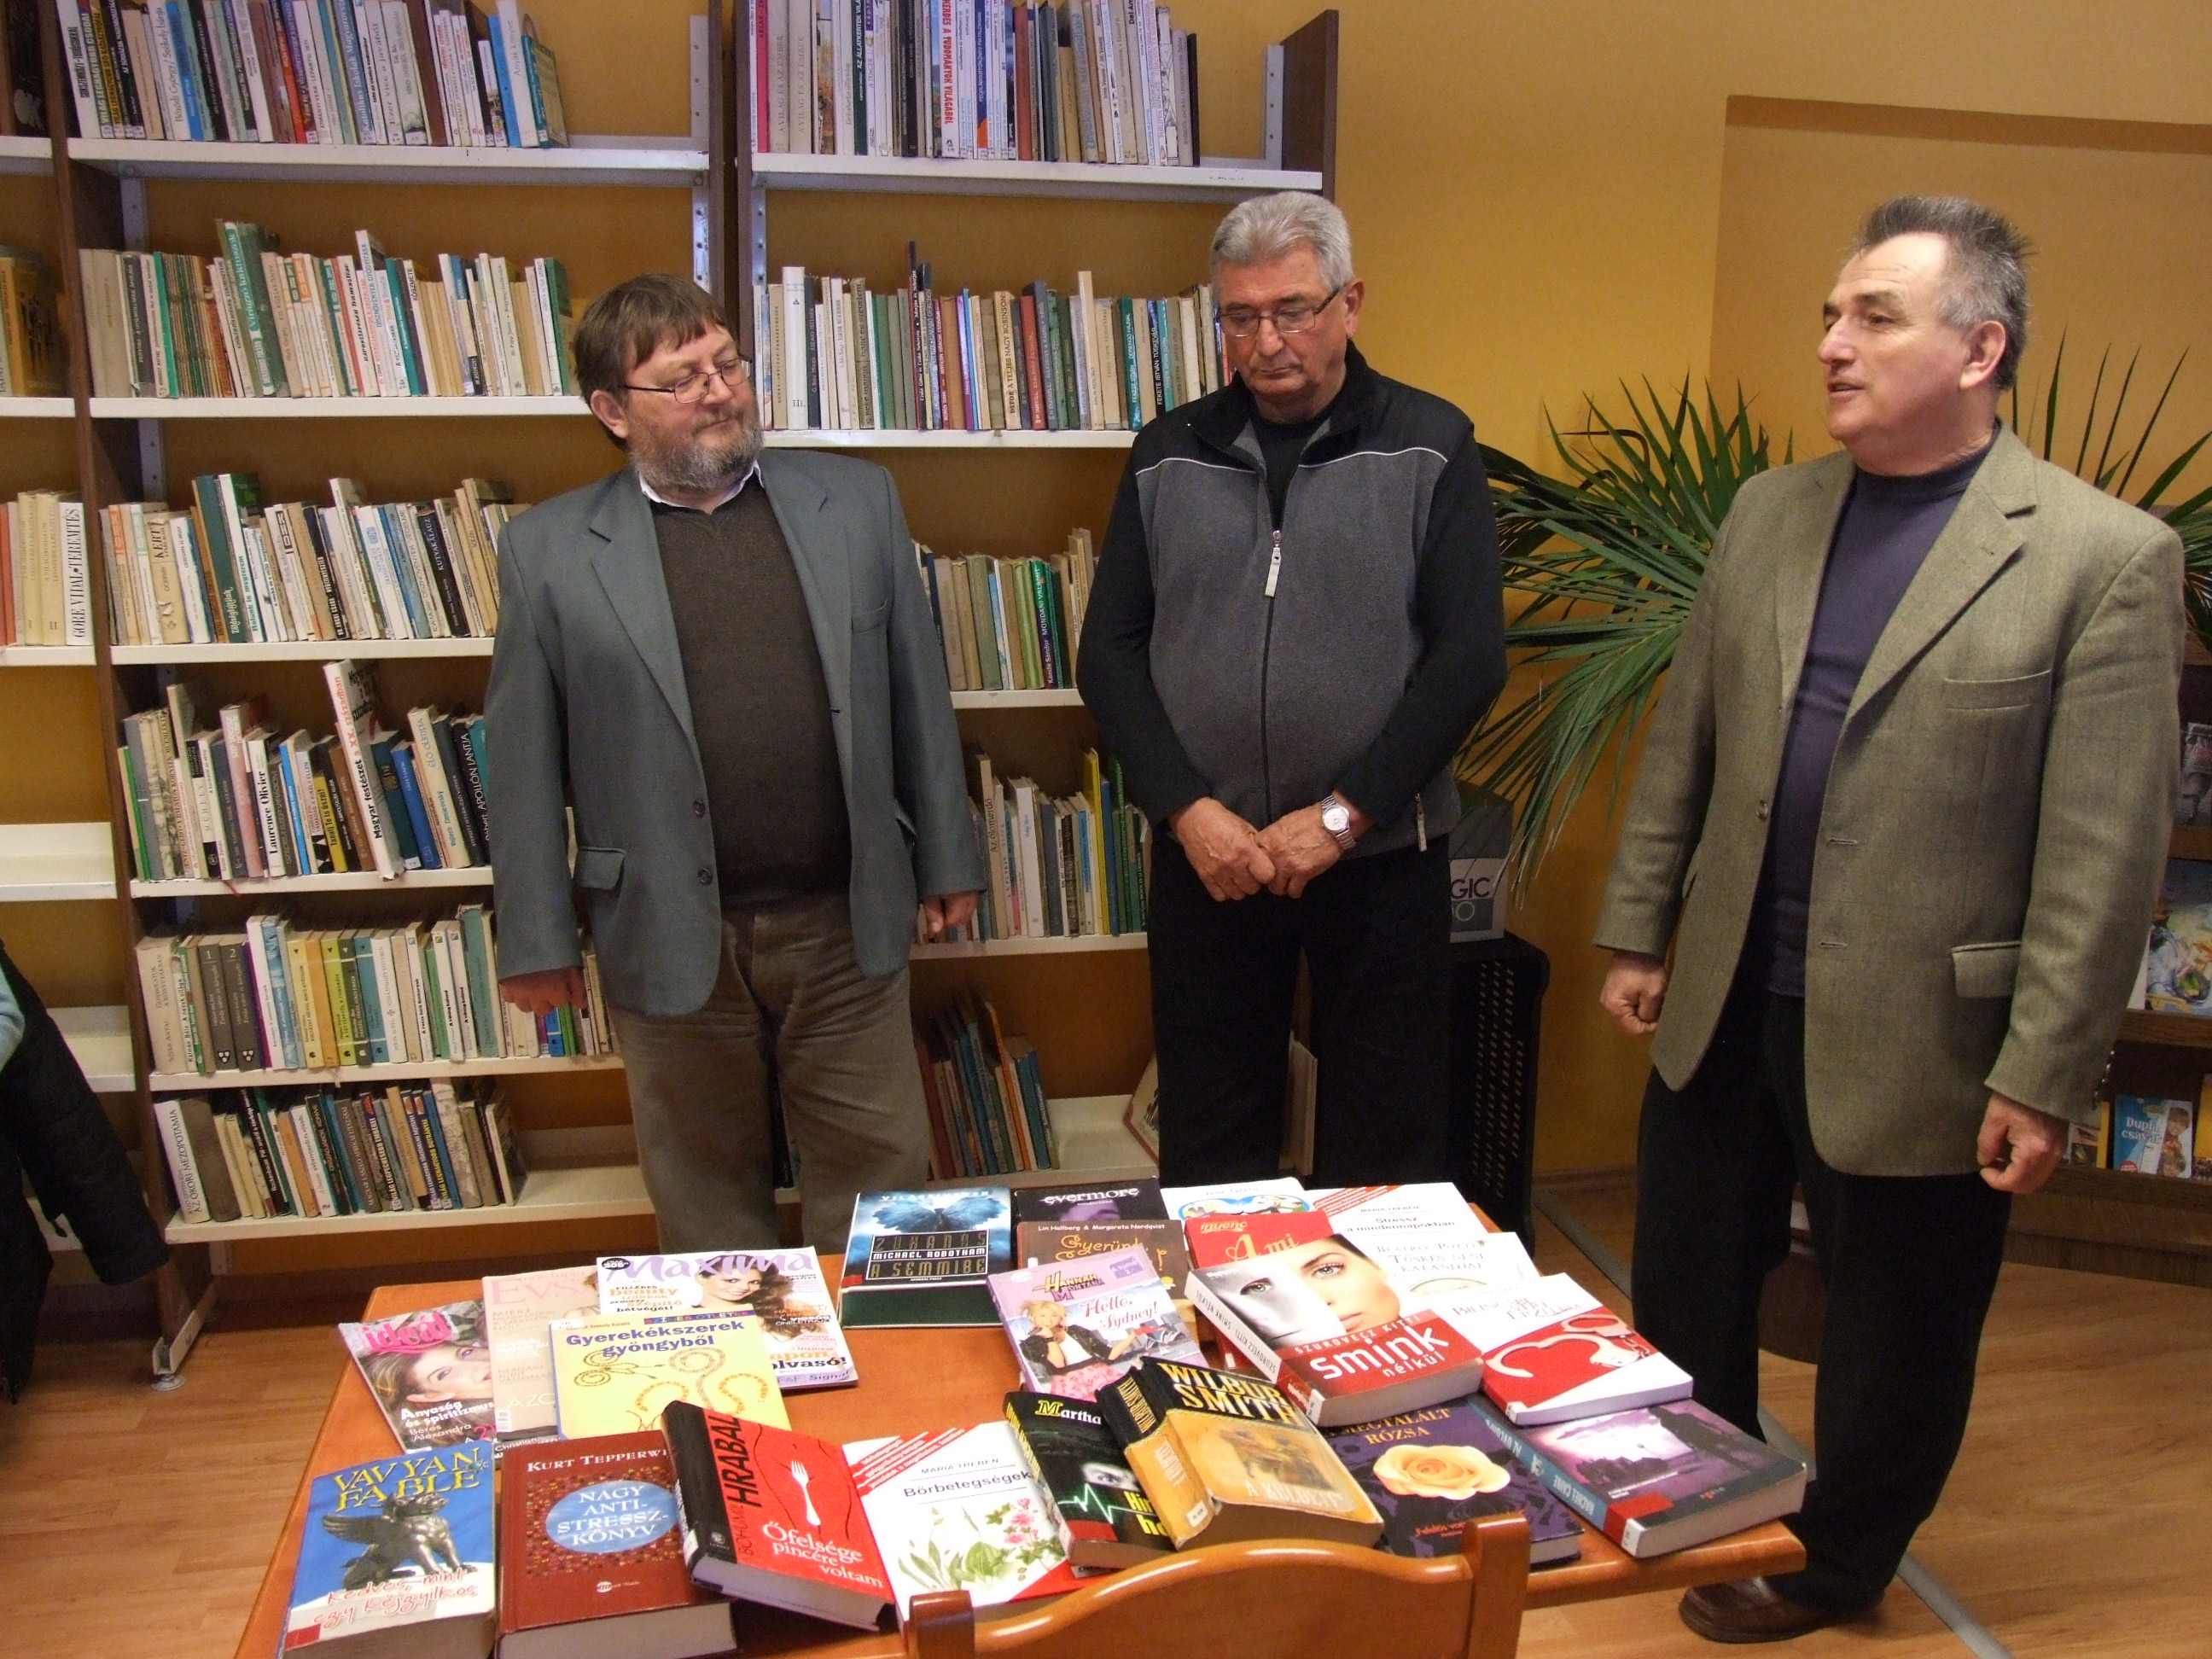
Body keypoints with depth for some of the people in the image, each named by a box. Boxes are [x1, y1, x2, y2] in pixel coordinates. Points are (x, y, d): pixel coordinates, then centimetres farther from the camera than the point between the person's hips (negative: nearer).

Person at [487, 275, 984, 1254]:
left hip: (845, 924, 2)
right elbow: (525, 762, 0)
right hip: (672, 941, -1)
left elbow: (916, 690, 7)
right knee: (706, 1191, 15)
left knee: (879, 1173, 12)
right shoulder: (548, 551, -2)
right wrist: (535, 941, 1)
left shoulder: (857, 502, 3)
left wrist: (946, 860, 8)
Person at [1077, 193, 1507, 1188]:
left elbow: (1470, 656, -7)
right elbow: (1109, 652, 4)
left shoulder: (1430, 447, 0)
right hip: (1204, 855, 2)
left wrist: (1342, 816, -12)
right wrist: (1188, 810, -8)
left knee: (1385, 1155, 8)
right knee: (1207, 1151, 12)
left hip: (1381, 856, -2)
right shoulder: (1169, 456, 7)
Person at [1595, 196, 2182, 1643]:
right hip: (1725, 1005, 5)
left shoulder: (2105, 557, -12)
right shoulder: (1769, 514, 5)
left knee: (1893, 1345, 15)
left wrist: (2044, 1076, -13)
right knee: (1684, 1299, 20)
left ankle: (1832, 1567, 40)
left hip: (1913, 1036, -5)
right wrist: (1639, 931, 9)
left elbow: (2106, 855, -13)